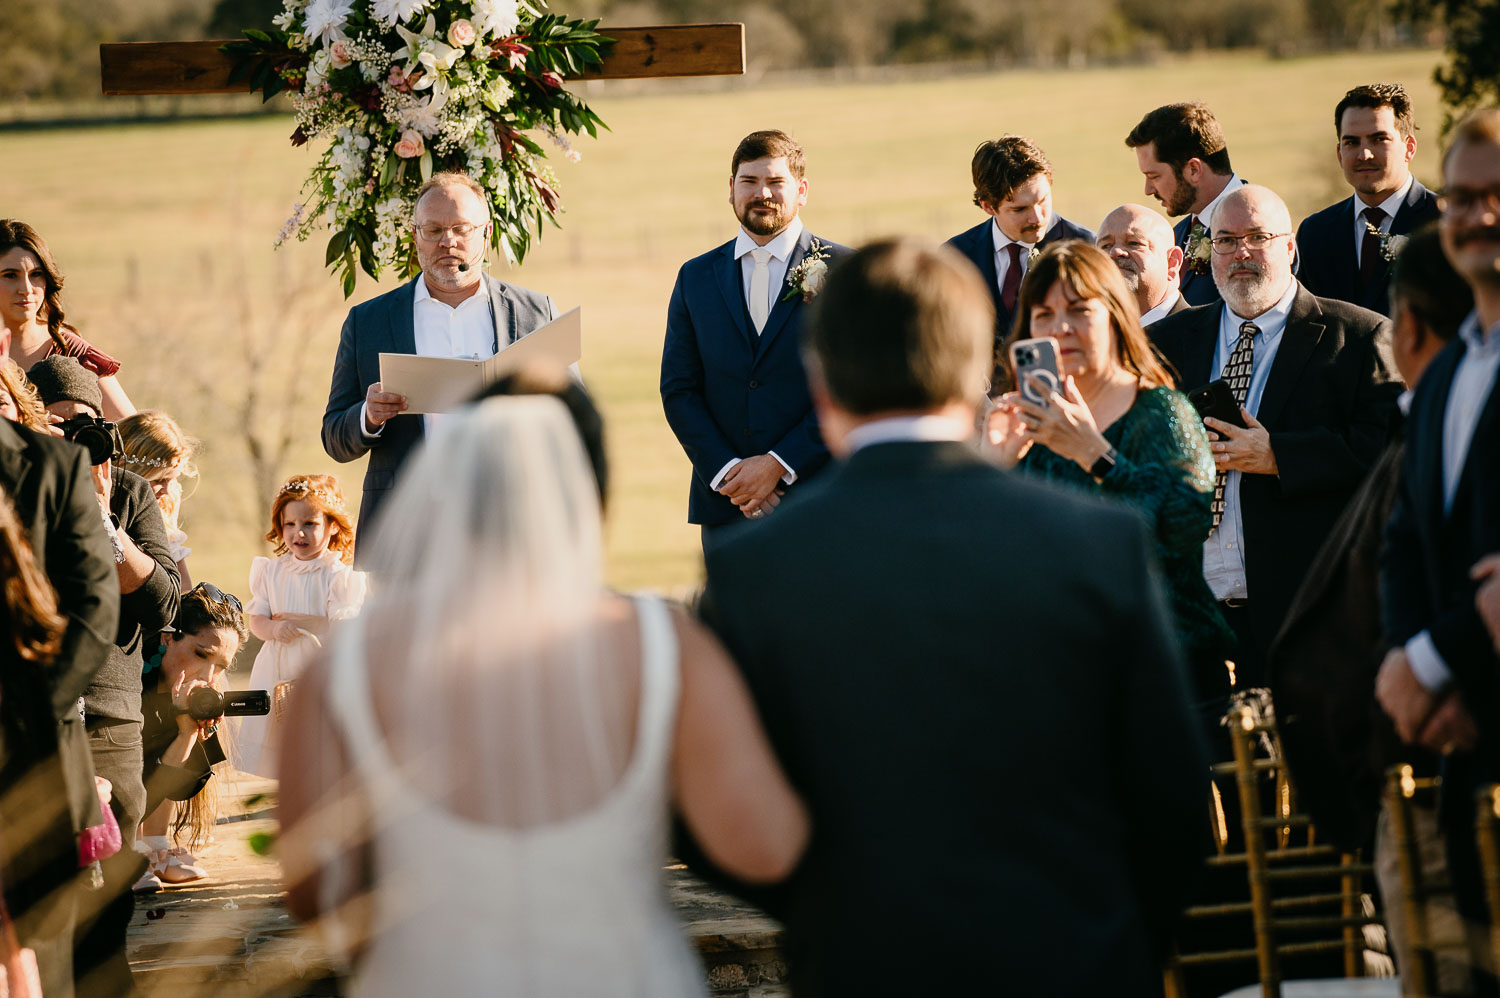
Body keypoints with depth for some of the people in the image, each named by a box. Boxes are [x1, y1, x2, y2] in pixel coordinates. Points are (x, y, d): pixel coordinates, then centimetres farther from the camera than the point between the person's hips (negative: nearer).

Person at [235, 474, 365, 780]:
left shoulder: (339, 575, -8)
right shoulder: (271, 571, 6)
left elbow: (343, 626, -16)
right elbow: (256, 621, 5)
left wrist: (296, 620, -13)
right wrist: (275, 629, -18)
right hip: (277, 671, 4)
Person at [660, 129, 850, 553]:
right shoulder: (695, 278, 12)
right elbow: (678, 391, 8)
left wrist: (779, 465, -11)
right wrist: (728, 473, -7)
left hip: (817, 505, -3)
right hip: (726, 506, 3)